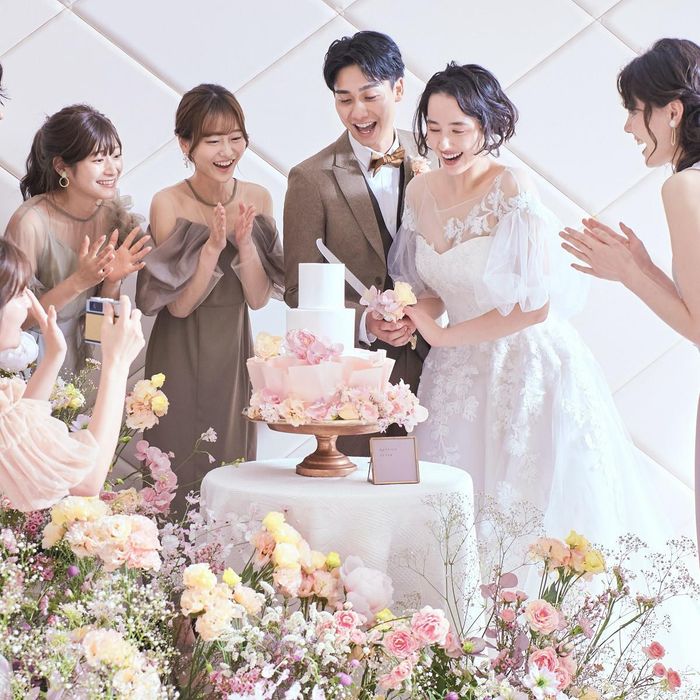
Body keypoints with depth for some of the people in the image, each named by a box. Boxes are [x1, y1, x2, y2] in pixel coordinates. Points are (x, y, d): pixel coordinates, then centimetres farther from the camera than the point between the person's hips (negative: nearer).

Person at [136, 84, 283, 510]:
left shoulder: (258, 199, -1)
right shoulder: (168, 204, -12)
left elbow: (259, 298, -3)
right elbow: (179, 304, -12)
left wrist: (245, 242, -18)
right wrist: (212, 246, -23)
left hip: (235, 353, 4)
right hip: (181, 356, -3)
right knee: (179, 476, 1)